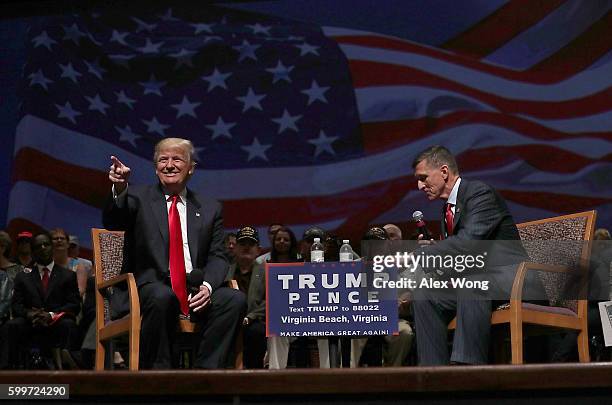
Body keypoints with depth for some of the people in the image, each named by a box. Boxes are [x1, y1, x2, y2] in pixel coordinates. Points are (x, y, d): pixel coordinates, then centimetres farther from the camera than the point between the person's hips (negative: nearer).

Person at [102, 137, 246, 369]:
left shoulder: (210, 208, 18)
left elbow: (217, 257, 11)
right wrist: (119, 189, -31)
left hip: (195, 290, 3)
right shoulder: (139, 198, 11)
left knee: (235, 299, -25)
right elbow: (112, 222, -10)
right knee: (162, 297, -36)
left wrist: (208, 286, -10)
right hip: (150, 287, -3)